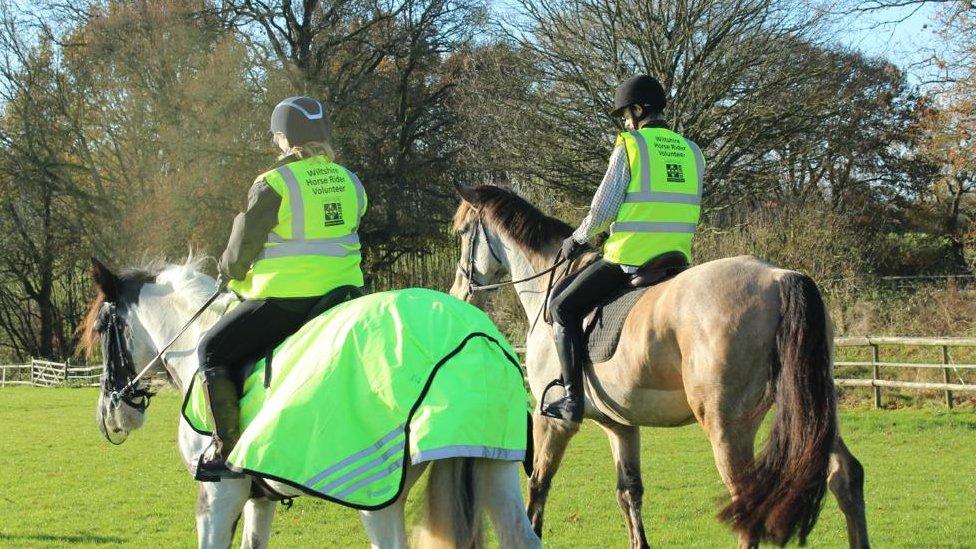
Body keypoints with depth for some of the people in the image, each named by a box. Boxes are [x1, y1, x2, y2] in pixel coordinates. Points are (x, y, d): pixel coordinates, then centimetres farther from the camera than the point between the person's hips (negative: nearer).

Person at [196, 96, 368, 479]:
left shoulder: (273, 185, -12)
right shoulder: (351, 182, 7)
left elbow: (241, 251, -5)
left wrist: (230, 275, 16)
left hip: (285, 300, -6)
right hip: (345, 295, 6)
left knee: (213, 351, 9)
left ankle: (226, 451, 2)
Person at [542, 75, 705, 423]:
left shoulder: (630, 146, -5)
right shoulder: (692, 152, 12)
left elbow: (603, 208, -6)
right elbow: (676, 208, 15)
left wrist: (579, 238, 10)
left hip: (629, 258, -6)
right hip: (678, 260, 6)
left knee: (564, 309, 7)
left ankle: (573, 398, -3)